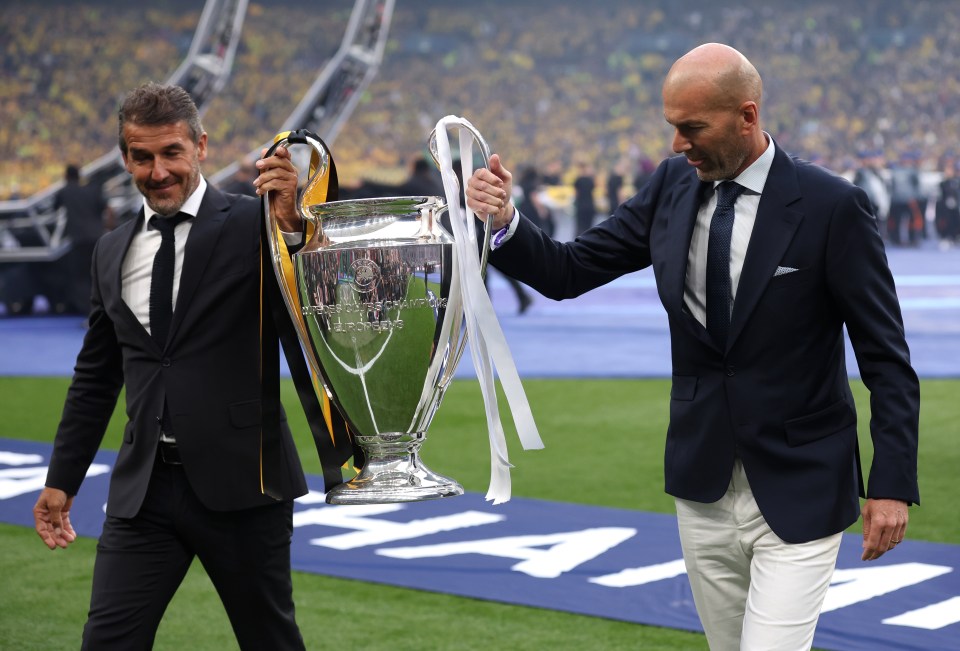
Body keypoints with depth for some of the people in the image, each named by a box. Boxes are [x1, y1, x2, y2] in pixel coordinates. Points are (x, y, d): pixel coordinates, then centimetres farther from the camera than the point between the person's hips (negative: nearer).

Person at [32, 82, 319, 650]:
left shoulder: (252, 224, -5)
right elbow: (96, 376, 20)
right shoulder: (113, 252, 12)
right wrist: (62, 480, 21)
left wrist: (293, 224, -33)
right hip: (145, 487, 4)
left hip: (240, 480, -4)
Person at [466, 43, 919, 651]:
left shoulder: (832, 206, -13)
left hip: (799, 493, -5)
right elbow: (567, 271, 2)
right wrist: (505, 220, -17)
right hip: (704, 487, 5)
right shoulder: (673, 186, 1)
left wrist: (893, 483, -14)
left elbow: (886, 355, -10)